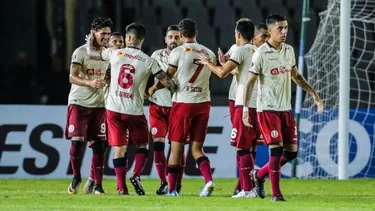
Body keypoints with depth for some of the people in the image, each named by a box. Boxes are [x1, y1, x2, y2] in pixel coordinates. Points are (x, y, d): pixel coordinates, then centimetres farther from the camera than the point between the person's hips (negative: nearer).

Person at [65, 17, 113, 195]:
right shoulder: (81, 52, -8)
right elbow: (72, 78, -14)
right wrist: (90, 83, -30)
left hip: (99, 105, 5)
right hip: (79, 103, -5)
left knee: (99, 145, -1)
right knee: (77, 141, -12)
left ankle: (98, 185, 3)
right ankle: (76, 177, 10)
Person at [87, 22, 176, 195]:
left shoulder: (115, 53, -1)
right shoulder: (148, 61, -6)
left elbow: (91, 53, 15)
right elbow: (167, 82, -10)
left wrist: (89, 43, 38)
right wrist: (173, 90, 14)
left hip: (114, 109, 1)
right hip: (134, 111, -1)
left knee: (119, 148, 9)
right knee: (143, 145, 16)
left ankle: (121, 187, 3)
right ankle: (136, 175, -7)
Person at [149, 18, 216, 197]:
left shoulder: (178, 52, -7)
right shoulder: (209, 53, 7)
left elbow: (167, 78, -2)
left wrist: (153, 89, 15)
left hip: (183, 102, -4)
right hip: (203, 102, 4)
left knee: (176, 148, 4)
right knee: (196, 148, 9)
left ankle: (171, 188, 8)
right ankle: (209, 180, -14)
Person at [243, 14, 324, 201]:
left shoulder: (289, 50, 8)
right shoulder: (261, 54, -12)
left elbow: (296, 76, 22)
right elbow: (250, 82, -11)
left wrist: (313, 94, 17)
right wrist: (245, 108, -18)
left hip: (286, 109, 7)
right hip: (267, 109, -7)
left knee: (291, 152, 5)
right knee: (276, 148, -10)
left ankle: (260, 175, 24)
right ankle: (276, 193, -1)